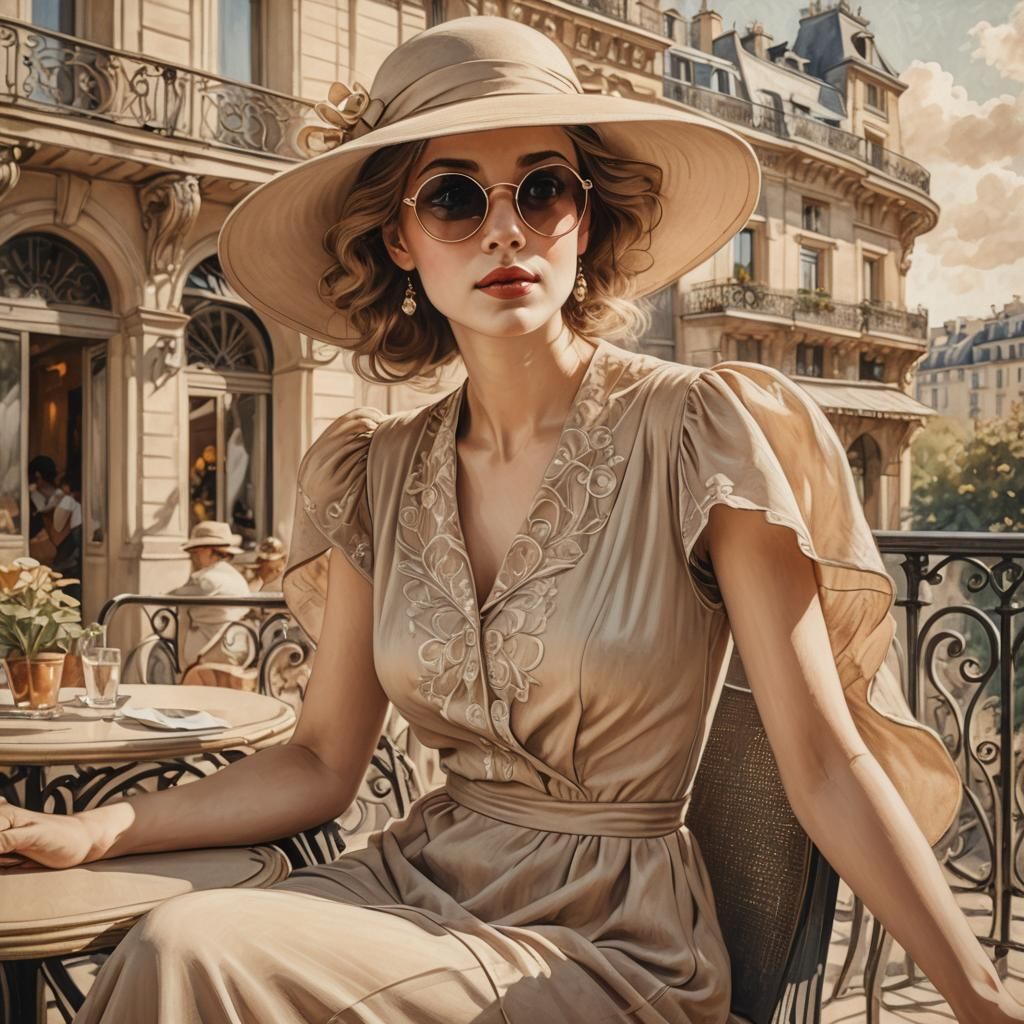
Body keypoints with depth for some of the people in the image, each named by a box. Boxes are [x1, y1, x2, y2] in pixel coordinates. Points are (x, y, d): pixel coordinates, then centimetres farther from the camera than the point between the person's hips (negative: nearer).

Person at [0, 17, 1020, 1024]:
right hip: (416, 880, 4)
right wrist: (90, 830, -3)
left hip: (611, 936, -4)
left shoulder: (701, 431, -12)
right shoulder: (379, 472, 2)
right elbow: (322, 763, 6)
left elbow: (826, 764, -11)